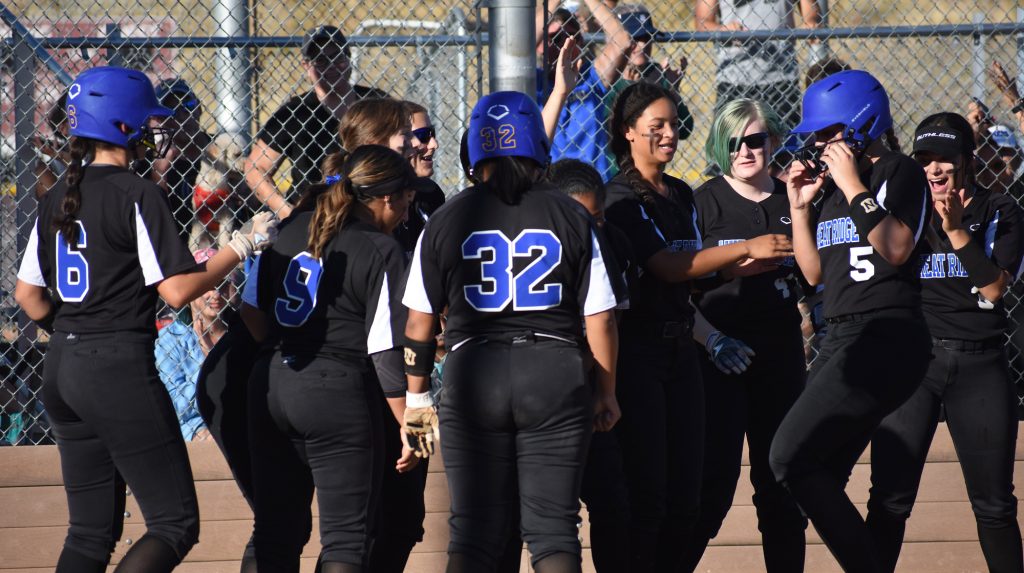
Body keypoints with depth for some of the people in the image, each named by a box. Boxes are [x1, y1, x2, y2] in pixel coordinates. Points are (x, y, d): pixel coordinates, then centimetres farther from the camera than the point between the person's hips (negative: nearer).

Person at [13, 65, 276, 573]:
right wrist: (242, 246, -5)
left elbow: (27, 294, 14)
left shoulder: (58, 198, 11)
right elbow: (177, 290, -17)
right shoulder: (137, 194, -12)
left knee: (91, 531, 14)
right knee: (175, 525, -5)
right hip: (120, 371, -8)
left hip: (62, 372, 8)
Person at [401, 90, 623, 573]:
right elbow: (600, 316, 2)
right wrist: (606, 392, 13)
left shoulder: (447, 221, 4)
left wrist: (416, 397, 15)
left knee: (472, 533, 5)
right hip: (555, 376, 0)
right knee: (553, 529, 3)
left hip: (472, 376, 0)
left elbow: (419, 322, 5)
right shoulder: (571, 217, 3)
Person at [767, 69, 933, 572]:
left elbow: (896, 250, -19)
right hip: (841, 341, 9)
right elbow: (815, 272, 21)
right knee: (820, 478, 6)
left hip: (886, 338, -9)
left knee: (791, 457, -18)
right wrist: (800, 206, 11)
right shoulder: (833, 184, 19)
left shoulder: (900, 172, -5)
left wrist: (853, 186, -17)